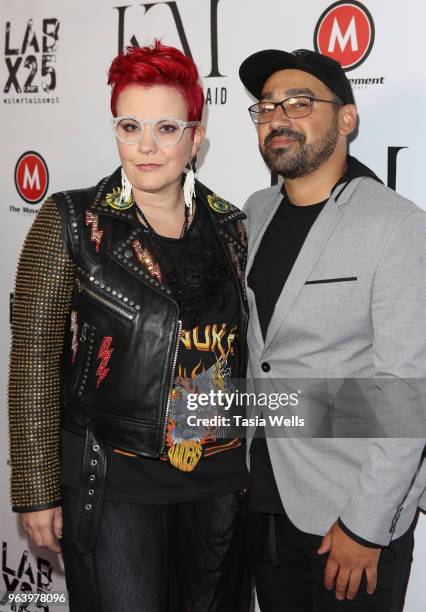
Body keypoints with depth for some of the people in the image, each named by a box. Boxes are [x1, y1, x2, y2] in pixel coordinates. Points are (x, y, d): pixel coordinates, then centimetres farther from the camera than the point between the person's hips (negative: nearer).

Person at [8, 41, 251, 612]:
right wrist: (38, 492, -10)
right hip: (113, 481, -4)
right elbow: (35, 360, -9)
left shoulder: (228, 224, 3)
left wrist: (254, 459, 12)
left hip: (221, 478, 4)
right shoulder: (71, 221, -8)